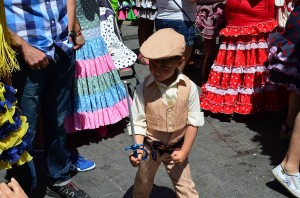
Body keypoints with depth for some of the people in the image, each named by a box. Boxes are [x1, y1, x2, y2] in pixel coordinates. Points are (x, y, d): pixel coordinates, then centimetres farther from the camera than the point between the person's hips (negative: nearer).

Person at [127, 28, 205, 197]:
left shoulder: (189, 88, -19)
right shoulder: (143, 89, -22)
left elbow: (193, 122, -10)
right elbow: (138, 123, -15)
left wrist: (184, 151, -11)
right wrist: (138, 150, -28)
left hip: (176, 149, 0)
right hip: (149, 148, 0)